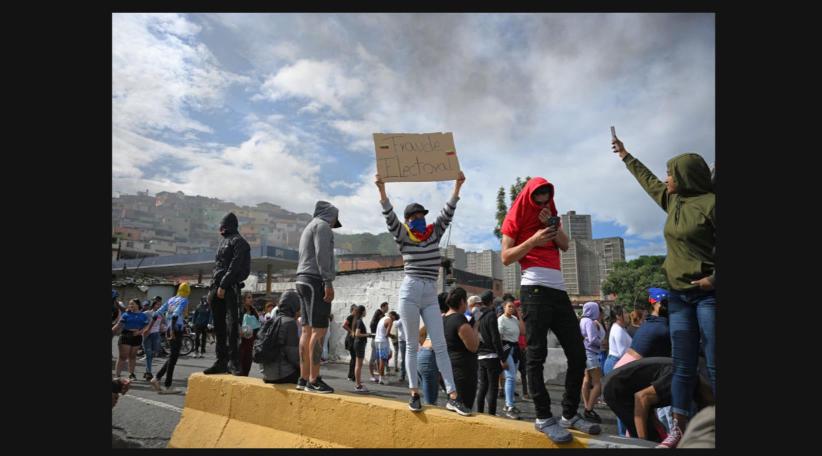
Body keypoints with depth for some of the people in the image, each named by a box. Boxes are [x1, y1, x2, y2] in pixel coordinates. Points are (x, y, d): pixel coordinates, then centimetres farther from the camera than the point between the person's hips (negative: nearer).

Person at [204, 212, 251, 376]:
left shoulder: (237, 241, -2)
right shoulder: (224, 242, 24)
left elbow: (235, 266, -13)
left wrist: (223, 285, -19)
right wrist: (212, 289, 15)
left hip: (230, 287, -9)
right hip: (217, 287, 9)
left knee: (232, 324, -10)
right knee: (219, 326, 9)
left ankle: (233, 361, -9)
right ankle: (221, 361, 14)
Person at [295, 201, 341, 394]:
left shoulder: (308, 227, 27)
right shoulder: (322, 225, -2)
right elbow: (322, 254, -15)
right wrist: (328, 282, -19)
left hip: (303, 280, 10)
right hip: (316, 280, -10)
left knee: (307, 330, 6)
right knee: (319, 330, -11)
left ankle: (304, 378, 8)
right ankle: (314, 380, -11)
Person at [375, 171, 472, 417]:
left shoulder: (434, 233, 11)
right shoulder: (404, 237, 2)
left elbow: (447, 213, 3)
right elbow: (390, 217, -11)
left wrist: (457, 186, -4)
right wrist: (382, 189, -23)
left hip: (431, 295, 3)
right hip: (410, 291, -3)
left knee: (440, 345, 1)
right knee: (412, 345, 5)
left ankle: (453, 397, 2)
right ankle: (415, 393, 13)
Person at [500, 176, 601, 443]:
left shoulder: (551, 216, 23)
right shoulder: (516, 218, 5)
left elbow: (565, 246, 10)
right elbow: (506, 258, -3)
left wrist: (552, 224, -3)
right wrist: (533, 240, -14)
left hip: (559, 291, 7)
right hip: (535, 290, -6)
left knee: (578, 354, 4)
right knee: (536, 355, -5)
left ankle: (570, 414, 15)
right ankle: (544, 418, 3)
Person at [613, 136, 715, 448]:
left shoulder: (710, 202, -8)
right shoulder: (672, 201, 14)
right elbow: (647, 179, 30)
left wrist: (714, 278, -19)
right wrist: (625, 156, 40)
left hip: (708, 293, -7)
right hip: (679, 294, 7)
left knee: (714, 365, -4)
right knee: (682, 365, 6)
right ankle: (678, 428, 10)